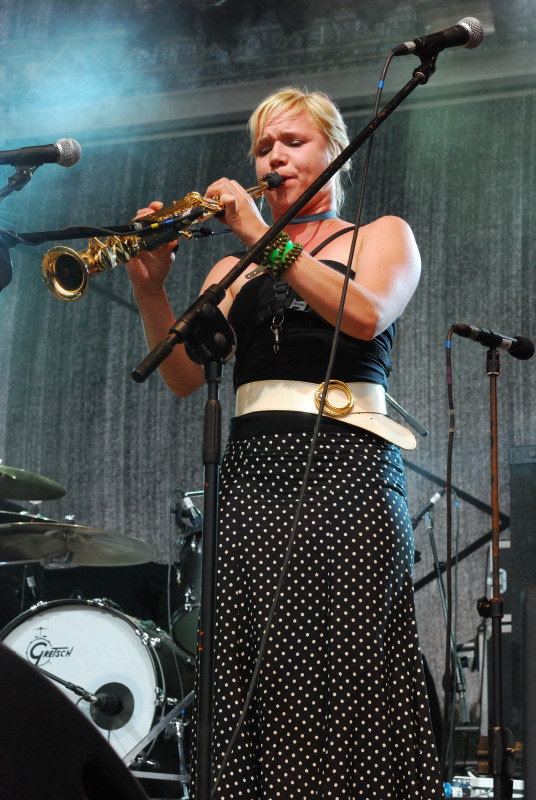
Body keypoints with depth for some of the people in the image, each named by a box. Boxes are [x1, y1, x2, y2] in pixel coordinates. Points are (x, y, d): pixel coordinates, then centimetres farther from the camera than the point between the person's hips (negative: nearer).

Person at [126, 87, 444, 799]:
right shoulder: (235, 267, 22)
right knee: (253, 678, -7)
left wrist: (268, 239, -12)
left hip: (343, 464, -3)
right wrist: (151, 291, -9)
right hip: (251, 469, 3)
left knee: (336, 671, -14)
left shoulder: (381, 235, 14)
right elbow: (186, 375, 7)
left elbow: (366, 315, -9)